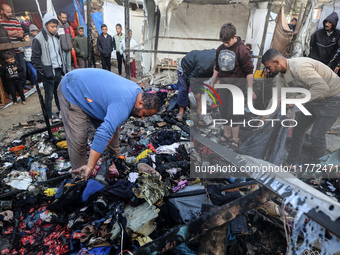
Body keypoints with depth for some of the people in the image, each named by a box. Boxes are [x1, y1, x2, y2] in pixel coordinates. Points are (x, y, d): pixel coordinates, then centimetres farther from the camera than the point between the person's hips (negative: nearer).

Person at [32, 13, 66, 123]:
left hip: (58, 71, 6)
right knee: (49, 96, 0)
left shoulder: (56, 37, 12)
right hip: (48, 73, -6)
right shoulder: (38, 39, -9)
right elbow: (35, 59, -10)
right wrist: (45, 72, -15)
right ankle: (49, 118, 12)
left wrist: (63, 68, 13)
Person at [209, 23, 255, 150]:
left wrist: (250, 89, -10)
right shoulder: (220, 49, 3)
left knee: (233, 112, -4)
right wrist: (212, 83, 17)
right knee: (223, 111, 12)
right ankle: (226, 135, 31)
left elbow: (249, 71, -11)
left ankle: (235, 141, 10)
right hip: (223, 84, 6)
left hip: (237, 85, -6)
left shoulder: (242, 50, -14)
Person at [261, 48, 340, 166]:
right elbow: (276, 97, 5)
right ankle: (292, 162, 25)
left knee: (316, 136, -9)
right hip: (314, 99, 9)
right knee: (298, 130, 10)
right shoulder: (281, 74, -3)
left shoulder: (299, 67, -32)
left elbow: (322, 87, -37)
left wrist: (296, 99, -30)